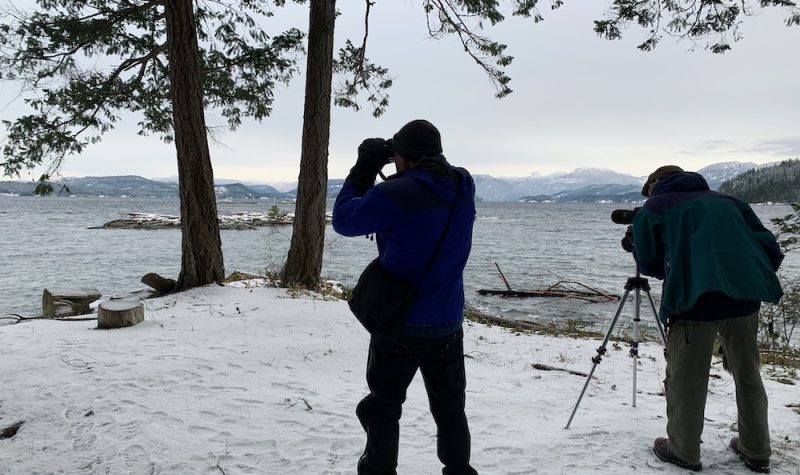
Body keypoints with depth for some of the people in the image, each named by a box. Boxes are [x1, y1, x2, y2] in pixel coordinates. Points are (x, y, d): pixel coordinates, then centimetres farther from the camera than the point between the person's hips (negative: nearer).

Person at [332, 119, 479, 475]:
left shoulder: (394, 194, -22)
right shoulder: (464, 186, -4)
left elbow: (343, 220, -7)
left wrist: (363, 170, 0)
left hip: (400, 326, -5)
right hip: (447, 325, 5)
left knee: (383, 407, 13)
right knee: (450, 408, 18)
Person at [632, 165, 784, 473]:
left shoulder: (652, 208, 13)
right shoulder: (727, 201, 24)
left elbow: (649, 264, 16)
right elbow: (771, 250, 16)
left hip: (695, 299, -5)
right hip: (745, 297, 5)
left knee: (685, 382, 10)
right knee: (748, 376, 20)